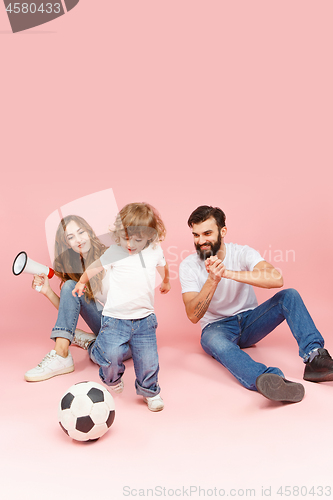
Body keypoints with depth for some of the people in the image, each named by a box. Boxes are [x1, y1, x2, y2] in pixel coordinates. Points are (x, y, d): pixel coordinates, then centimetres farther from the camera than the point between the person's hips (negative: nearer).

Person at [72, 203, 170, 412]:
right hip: (115, 318, -2)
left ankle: (149, 390, 33)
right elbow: (93, 268, 12)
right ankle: (112, 379, 21)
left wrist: (166, 282, 43)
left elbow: (163, 267, 26)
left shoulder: (156, 251, 2)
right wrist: (82, 282, 27)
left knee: (148, 359, 1)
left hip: (145, 318, 2)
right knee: (112, 353, -16)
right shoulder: (114, 253, -7)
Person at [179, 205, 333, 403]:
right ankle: (270, 379, -61)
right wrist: (212, 280, -36)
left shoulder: (242, 252, -12)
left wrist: (228, 273, -38)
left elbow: (277, 279, -31)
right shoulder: (188, 266, -11)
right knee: (214, 341, -39)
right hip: (217, 327, -2)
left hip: (249, 321, 2)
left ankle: (315, 358, -32)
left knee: (289, 295, -21)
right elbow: (193, 315, -22)